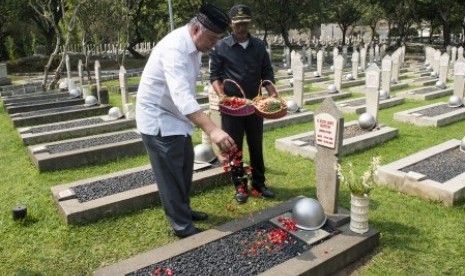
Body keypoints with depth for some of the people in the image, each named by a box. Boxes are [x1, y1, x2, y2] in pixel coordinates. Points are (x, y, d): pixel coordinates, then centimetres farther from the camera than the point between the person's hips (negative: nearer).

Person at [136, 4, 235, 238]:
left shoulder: (193, 46, 2)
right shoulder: (175, 47, -28)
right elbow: (181, 96, -42)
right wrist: (212, 129, -52)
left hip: (175, 116, 10)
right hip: (157, 118, -9)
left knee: (184, 167, 18)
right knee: (171, 173, -1)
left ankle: (183, 210, 36)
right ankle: (181, 225, 14)